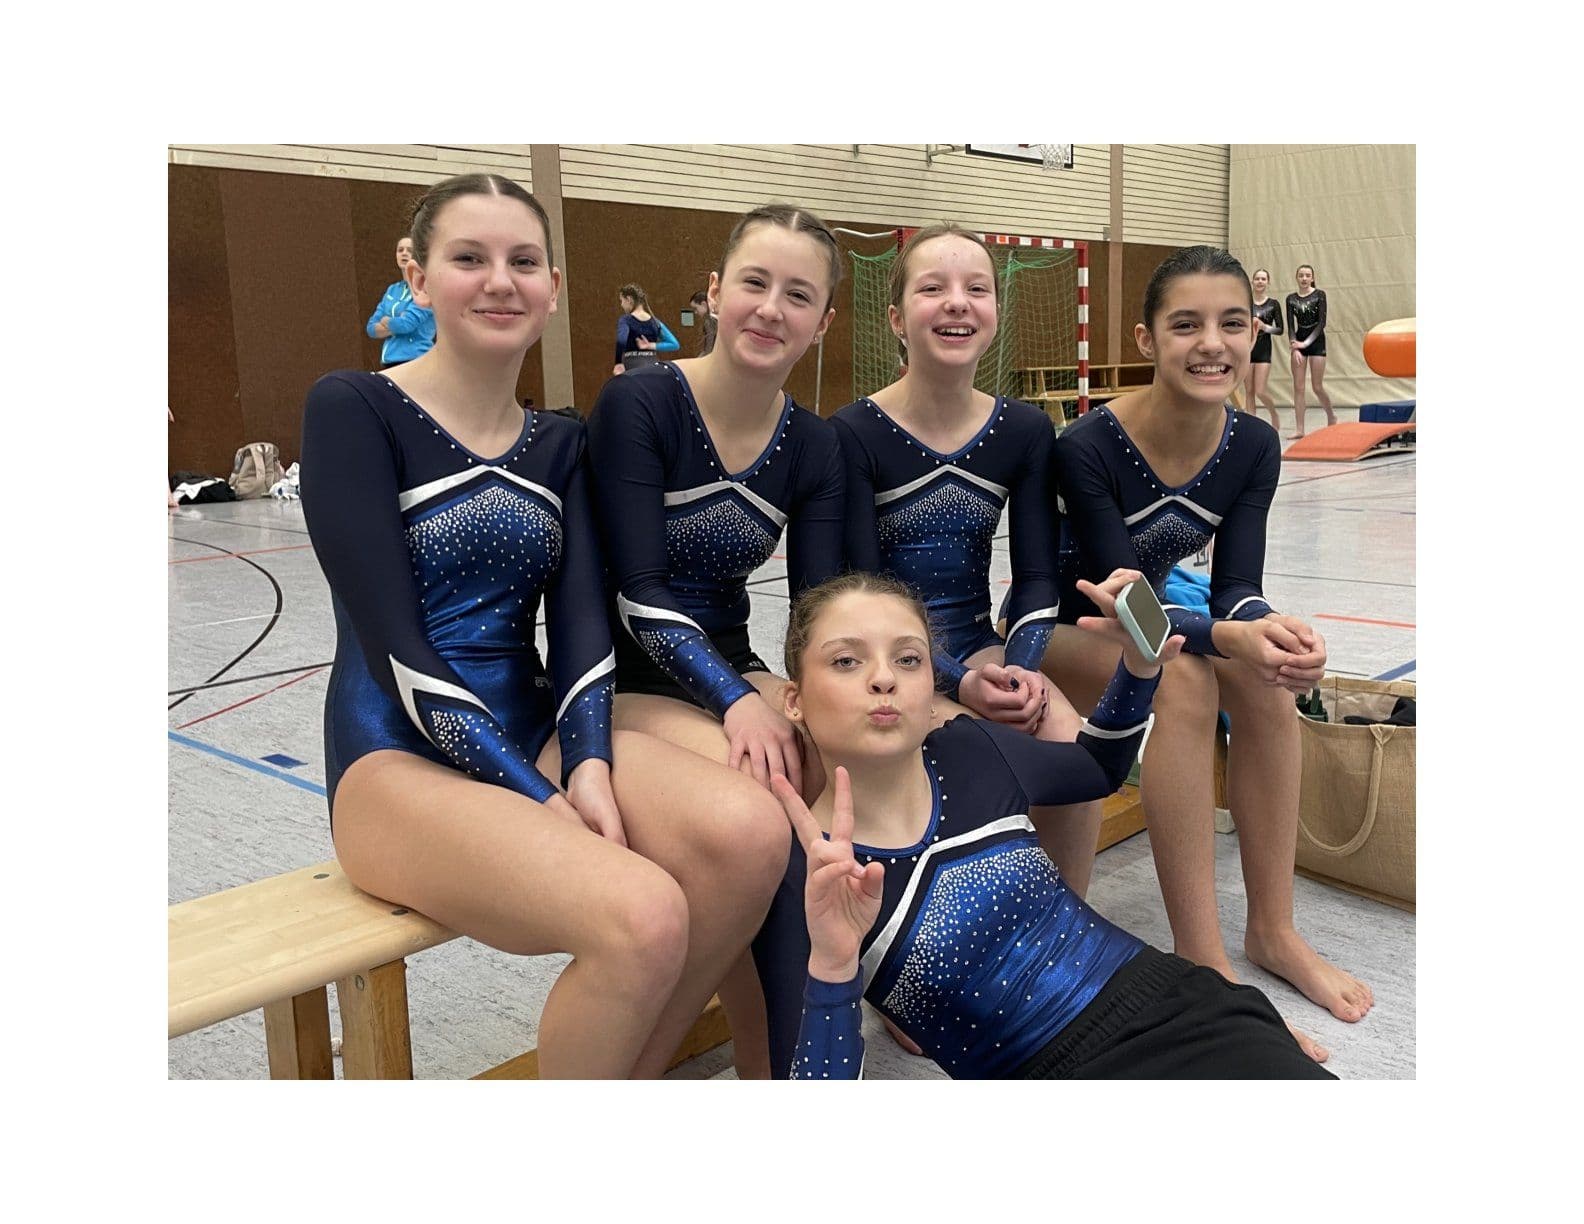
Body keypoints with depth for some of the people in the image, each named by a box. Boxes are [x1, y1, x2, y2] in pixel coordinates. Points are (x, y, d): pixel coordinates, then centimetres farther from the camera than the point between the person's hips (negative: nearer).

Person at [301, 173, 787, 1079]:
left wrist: (589, 765, -18)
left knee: (751, 834, -23)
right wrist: (539, 800, -19)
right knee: (642, 917, -31)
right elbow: (395, 642, -14)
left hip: (535, 732, 6)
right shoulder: (353, 409, -6)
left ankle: (631, 1073, -1)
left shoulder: (560, 443, 11)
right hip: (403, 758, -5)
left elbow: (583, 622, 1)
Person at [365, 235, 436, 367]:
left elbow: (408, 323, -15)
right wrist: (396, 326, -7)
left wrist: (386, 321, 5)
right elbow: (371, 328, 11)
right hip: (390, 363, 7)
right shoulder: (392, 290, 17)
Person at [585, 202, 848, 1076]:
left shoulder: (813, 446, 2)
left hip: (735, 673, 5)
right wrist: (736, 701, -31)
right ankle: (763, 1059, -9)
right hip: (630, 683, -5)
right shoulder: (638, 403, -13)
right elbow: (639, 594, -19)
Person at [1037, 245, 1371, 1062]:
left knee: (1264, 675, -23)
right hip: (1057, 632, -5)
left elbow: (1236, 585, -14)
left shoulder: (1253, 446, -10)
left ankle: (1273, 932, -10)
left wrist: (1266, 627, -38)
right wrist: (1225, 636, -46)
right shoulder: (1088, 447, -27)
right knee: (1183, 679, -33)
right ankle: (1201, 961, -27)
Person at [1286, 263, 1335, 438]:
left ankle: (1331, 416, 24)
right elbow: (1290, 325, 0)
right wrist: (1295, 346, -14)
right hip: (1299, 342, 3)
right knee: (1298, 387, -2)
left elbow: (1322, 322, -10)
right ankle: (1300, 429, 1)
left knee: (1317, 387, -2)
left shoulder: (1319, 295, -4)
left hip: (1316, 341, -3)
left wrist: (1306, 342, -19)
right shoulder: (1291, 298, 5)